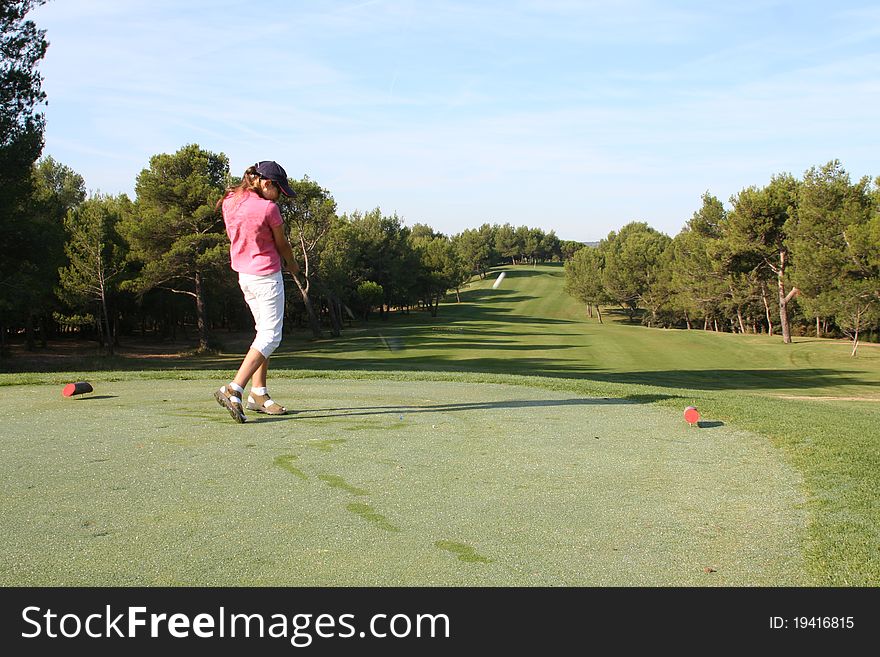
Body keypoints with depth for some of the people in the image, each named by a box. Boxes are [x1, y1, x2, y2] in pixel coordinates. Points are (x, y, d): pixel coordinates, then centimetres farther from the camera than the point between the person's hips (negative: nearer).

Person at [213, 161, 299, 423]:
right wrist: (292, 266, 14)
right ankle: (233, 390, -15)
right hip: (267, 275, -8)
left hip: (243, 274, 9)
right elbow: (282, 244, -2)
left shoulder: (229, 202, 2)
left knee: (264, 332, 17)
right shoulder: (268, 208, -18)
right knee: (270, 337, -5)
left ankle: (258, 393, 18)